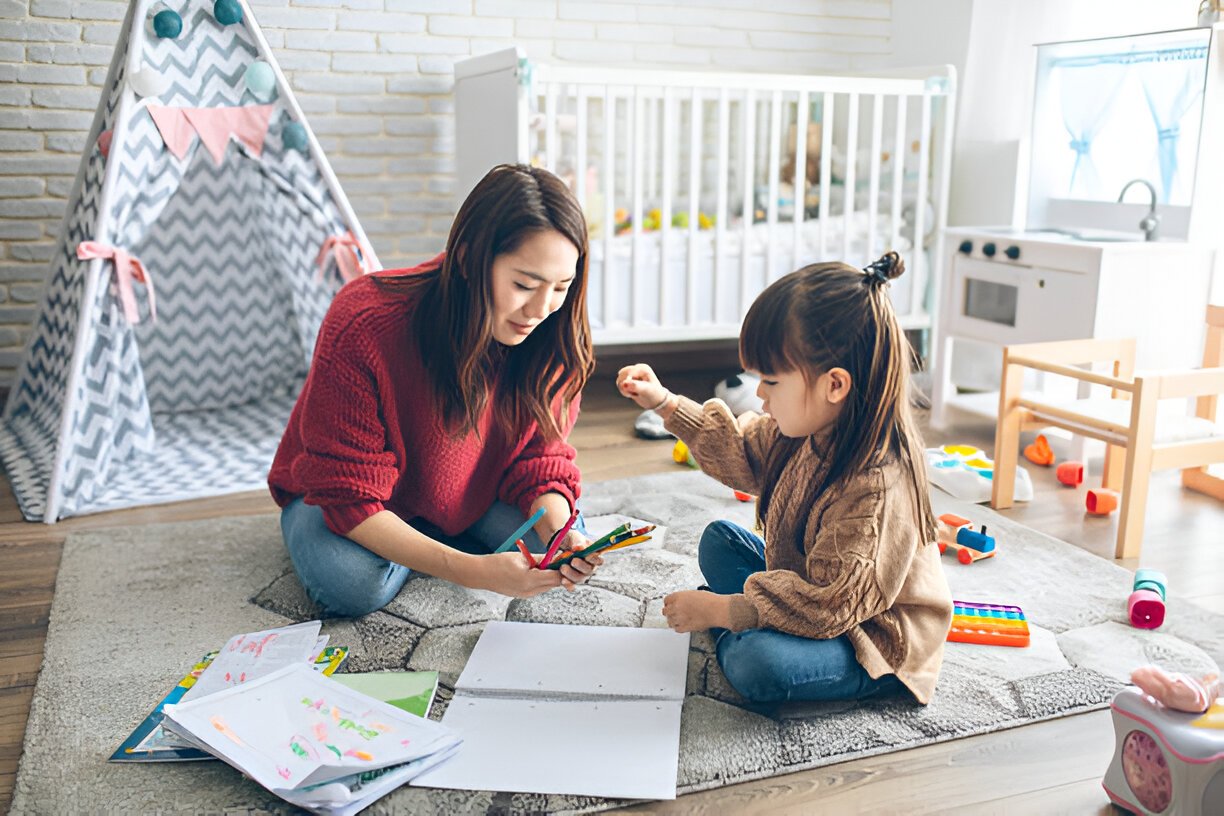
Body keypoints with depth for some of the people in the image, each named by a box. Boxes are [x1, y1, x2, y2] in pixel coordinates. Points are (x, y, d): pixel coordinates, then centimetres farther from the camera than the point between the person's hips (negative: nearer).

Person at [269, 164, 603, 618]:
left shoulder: (551, 337, -21)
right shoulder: (362, 327, -35)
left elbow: (540, 459, -12)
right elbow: (349, 495, -33)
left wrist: (558, 531, -36)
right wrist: (472, 571, -45)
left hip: (470, 497, 4)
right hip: (346, 497, -3)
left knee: (565, 544, -19)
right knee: (351, 582, -33)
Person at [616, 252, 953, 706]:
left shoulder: (875, 488, -35)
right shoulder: (810, 431, -8)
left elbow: (829, 605, -32)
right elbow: (743, 454, 12)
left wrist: (720, 610, -27)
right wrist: (665, 403, 5)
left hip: (875, 647, -9)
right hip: (811, 591, 9)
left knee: (756, 665, -32)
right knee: (718, 541, 14)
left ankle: (729, 630, 0)